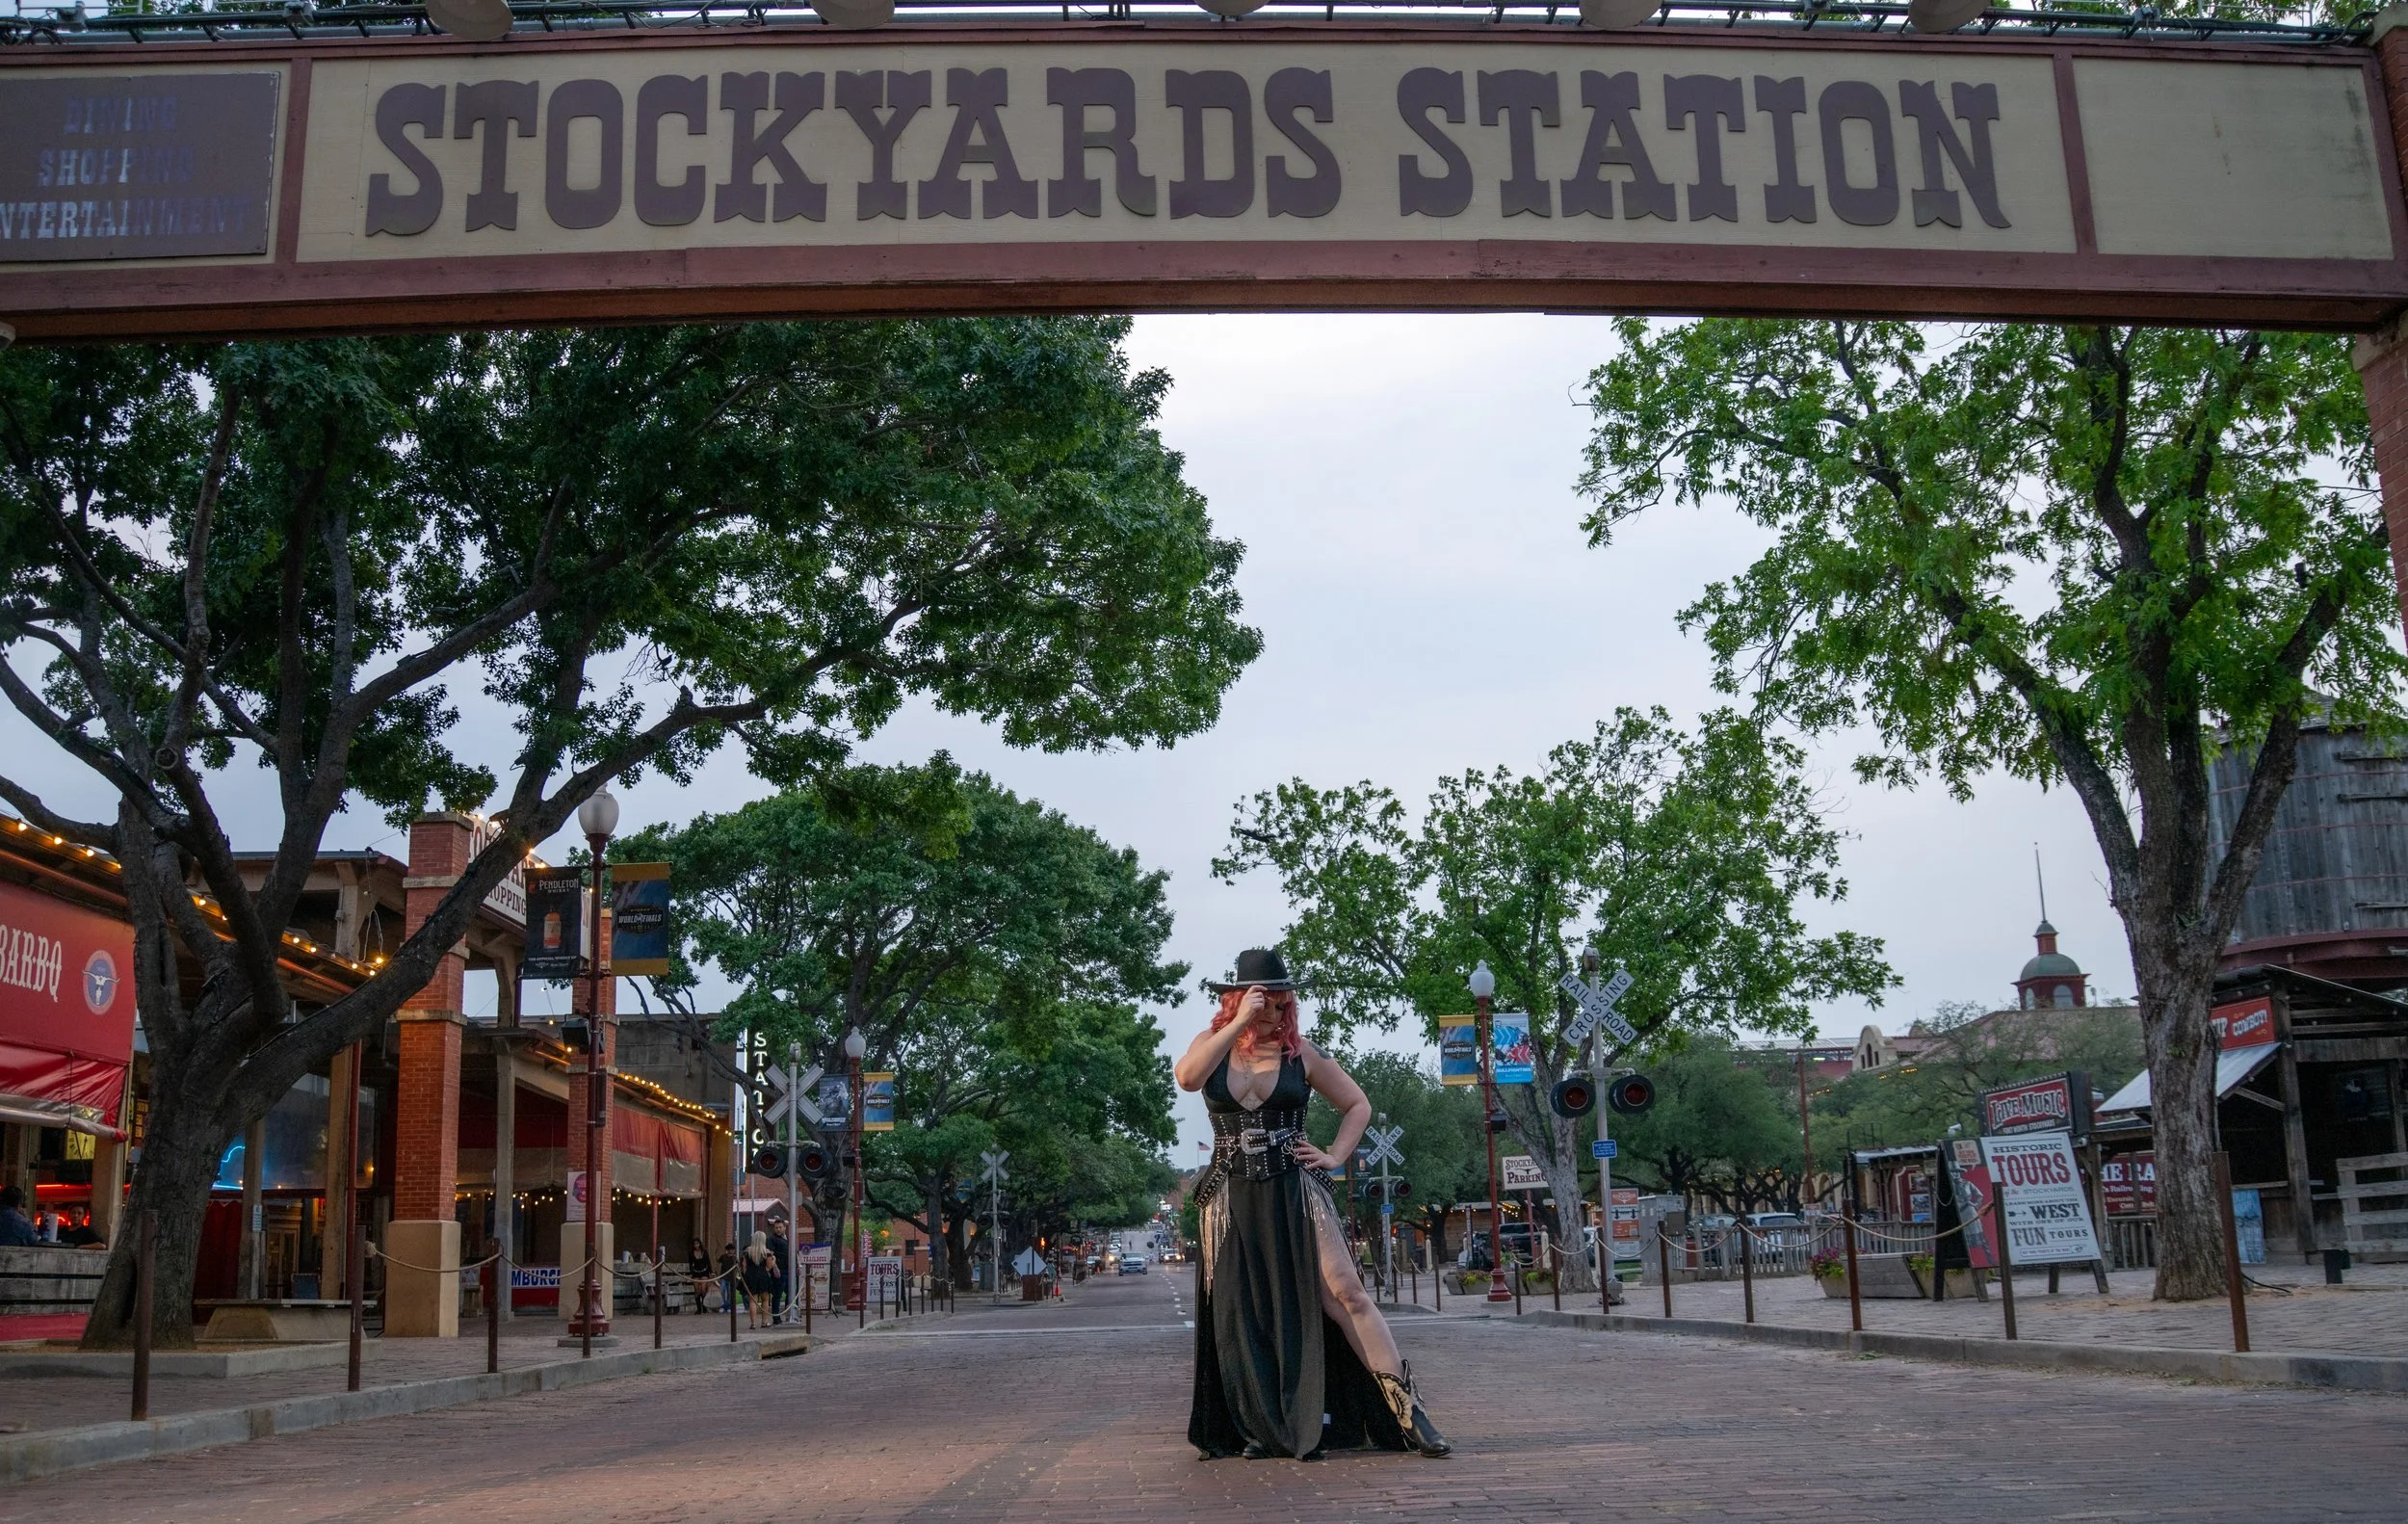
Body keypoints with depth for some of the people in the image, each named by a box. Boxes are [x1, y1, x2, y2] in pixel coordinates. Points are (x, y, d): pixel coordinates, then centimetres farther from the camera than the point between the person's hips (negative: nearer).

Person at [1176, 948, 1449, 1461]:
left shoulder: (1300, 1053, 2)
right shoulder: (1212, 1044, 3)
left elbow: (1358, 1104, 13)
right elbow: (1186, 1077, -20)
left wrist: (1335, 1156, -1)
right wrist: (1238, 1023, -19)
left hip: (1294, 1192, -1)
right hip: (1232, 1200, 2)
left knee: (1345, 1293, -10)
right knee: (1242, 1315, 5)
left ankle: (1408, 1414, -10)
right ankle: (1262, 1429, 17)